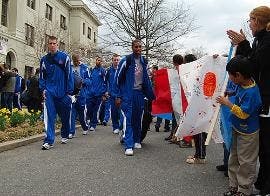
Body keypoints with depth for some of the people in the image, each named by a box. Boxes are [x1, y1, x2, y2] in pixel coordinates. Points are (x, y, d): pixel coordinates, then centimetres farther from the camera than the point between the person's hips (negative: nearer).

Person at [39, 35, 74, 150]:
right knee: (49, 116, -9)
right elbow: (42, 76, 14)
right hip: (49, 92, 1)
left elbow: (69, 75, -2)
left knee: (65, 116, 10)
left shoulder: (64, 57, -1)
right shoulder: (44, 59, 8)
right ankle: (49, 140, -7)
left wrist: (69, 92, -6)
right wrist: (43, 89, 0)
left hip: (63, 92, -1)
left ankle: (65, 136, 31)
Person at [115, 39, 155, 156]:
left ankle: (137, 141, 27)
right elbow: (118, 78, -4)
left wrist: (151, 95, 17)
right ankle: (128, 146, -12)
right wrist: (118, 96, -7)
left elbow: (146, 79, 19)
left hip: (140, 93, 5)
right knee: (128, 119, -11)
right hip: (128, 94, -5)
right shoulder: (126, 60, -5)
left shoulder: (143, 62, 12)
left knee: (138, 119, 12)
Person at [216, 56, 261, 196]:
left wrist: (227, 103, -20)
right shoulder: (242, 84, -4)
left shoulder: (251, 93, -29)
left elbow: (243, 113, -28)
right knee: (234, 159, 17)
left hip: (247, 134, -9)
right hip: (237, 129, 9)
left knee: (245, 162, 6)